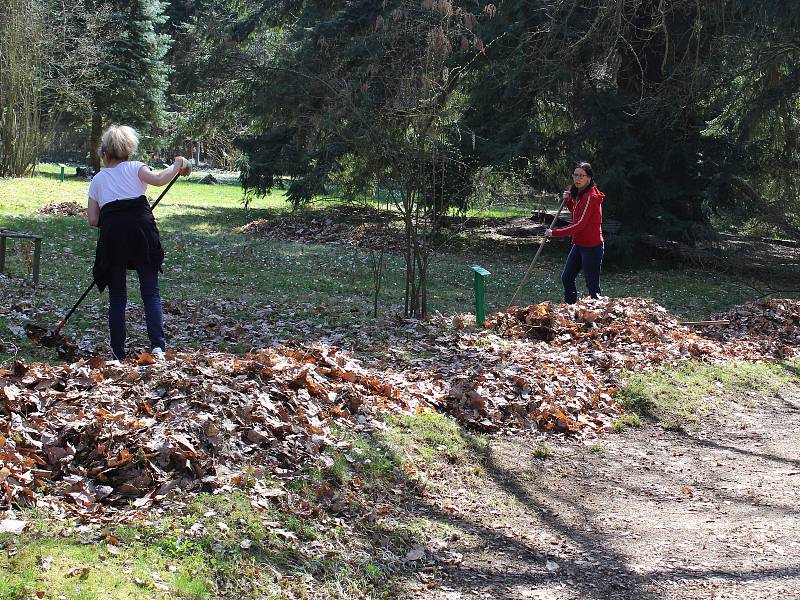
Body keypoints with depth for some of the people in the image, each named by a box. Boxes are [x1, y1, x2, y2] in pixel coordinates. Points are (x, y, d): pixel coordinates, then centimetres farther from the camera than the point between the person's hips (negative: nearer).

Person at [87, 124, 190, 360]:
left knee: (117, 297, 9)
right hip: (141, 229, -1)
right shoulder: (134, 168, 13)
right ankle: (157, 345, -13)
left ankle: (118, 353, 7)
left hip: (112, 234, 2)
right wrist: (177, 166, 8)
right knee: (151, 292, 2)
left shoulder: (97, 179, 20)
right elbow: (158, 179, -8)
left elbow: (93, 220, 12)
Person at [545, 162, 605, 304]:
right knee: (567, 278, 15)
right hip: (579, 244, 10)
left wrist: (554, 233, -24)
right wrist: (569, 201, 4)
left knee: (592, 286, -5)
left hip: (591, 247, -10)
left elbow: (580, 224, -27)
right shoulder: (580, 194, 9)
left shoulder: (591, 196, -21)